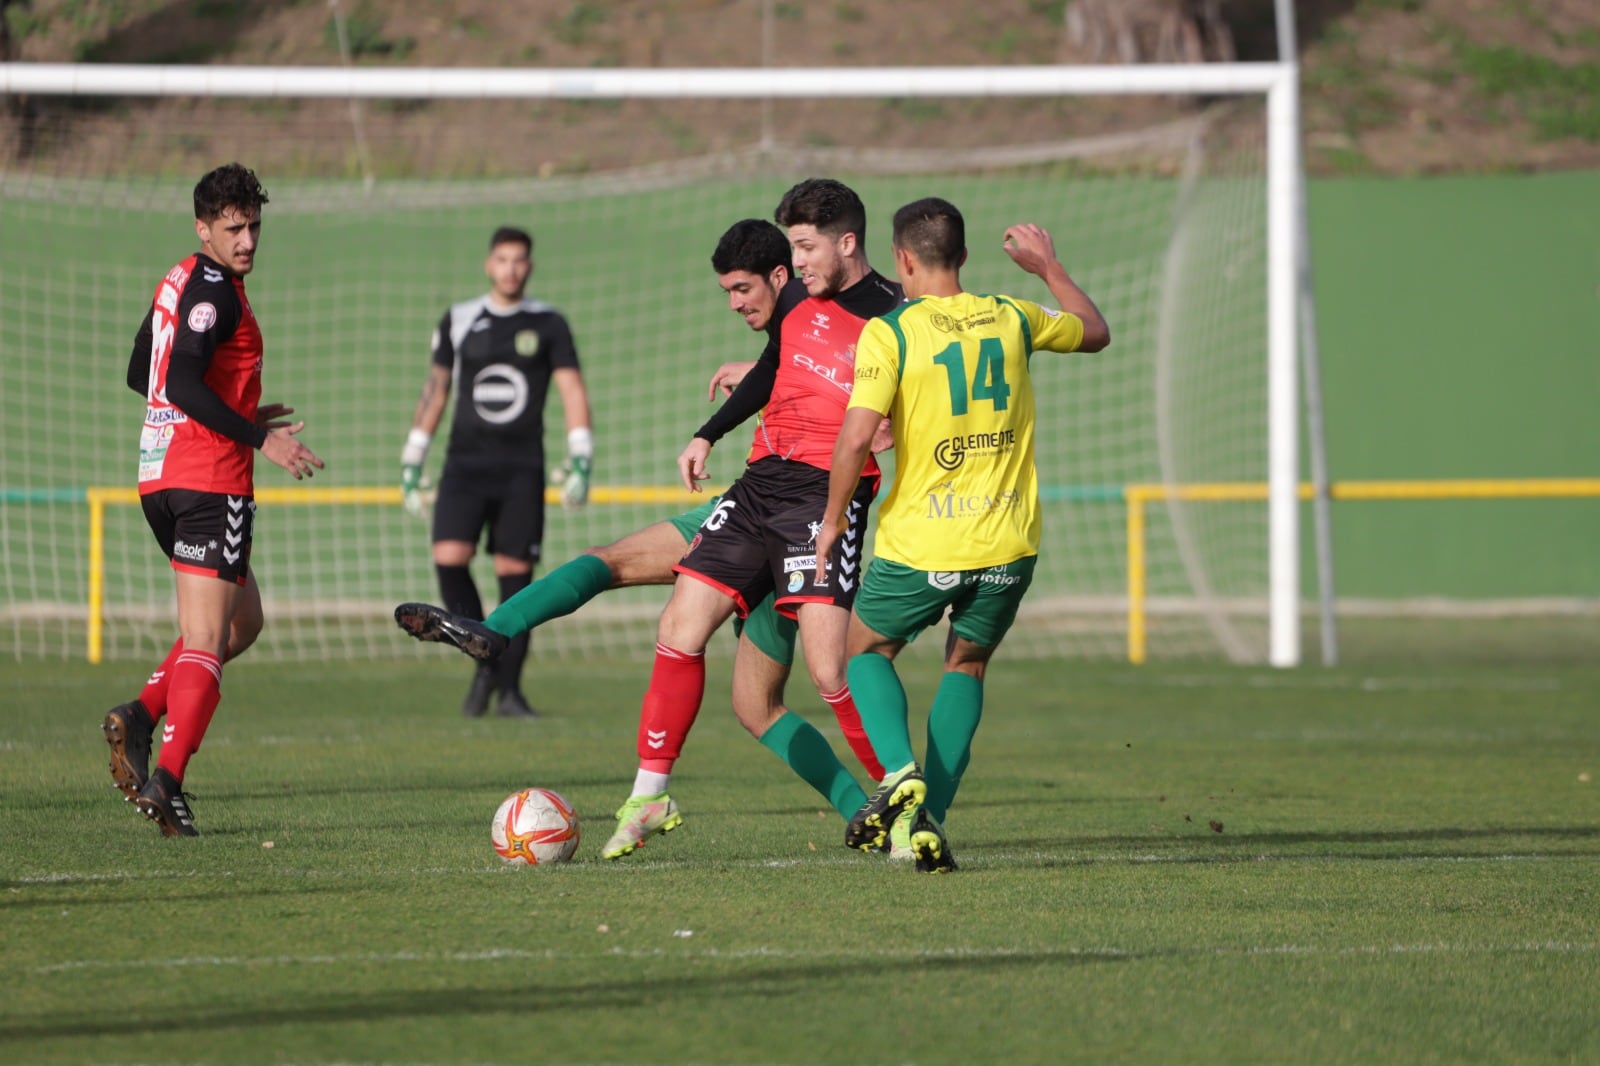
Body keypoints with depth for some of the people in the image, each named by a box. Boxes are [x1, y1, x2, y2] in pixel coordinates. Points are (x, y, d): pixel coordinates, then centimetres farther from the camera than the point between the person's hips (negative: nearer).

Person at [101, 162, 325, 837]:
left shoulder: (179, 283, 16)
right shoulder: (214, 291, -13)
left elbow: (140, 375, 25)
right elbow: (181, 385, -23)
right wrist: (260, 439, -23)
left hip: (161, 477, 9)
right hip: (210, 482, -9)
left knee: (242, 621, 20)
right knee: (207, 641, -9)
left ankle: (140, 716, 5)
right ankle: (166, 782, -17)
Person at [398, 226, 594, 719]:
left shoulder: (548, 325, 4)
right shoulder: (458, 321, 9)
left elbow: (573, 392, 0)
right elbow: (435, 390, 16)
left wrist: (580, 463, -12)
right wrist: (411, 464, 14)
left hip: (521, 469, -1)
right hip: (465, 463, 1)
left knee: (515, 575, -2)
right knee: (449, 559, -17)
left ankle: (509, 690, 7)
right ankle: (485, 662, 2)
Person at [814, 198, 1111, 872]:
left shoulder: (889, 332, -9)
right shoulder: (1013, 319, 5)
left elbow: (856, 437, -16)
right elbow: (1095, 333, 25)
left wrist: (834, 518, -2)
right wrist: (1048, 267, 39)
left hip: (919, 545, -3)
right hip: (1009, 541, 3)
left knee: (867, 651, 21)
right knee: (966, 666, 23)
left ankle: (900, 772, -5)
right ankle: (930, 822, 10)